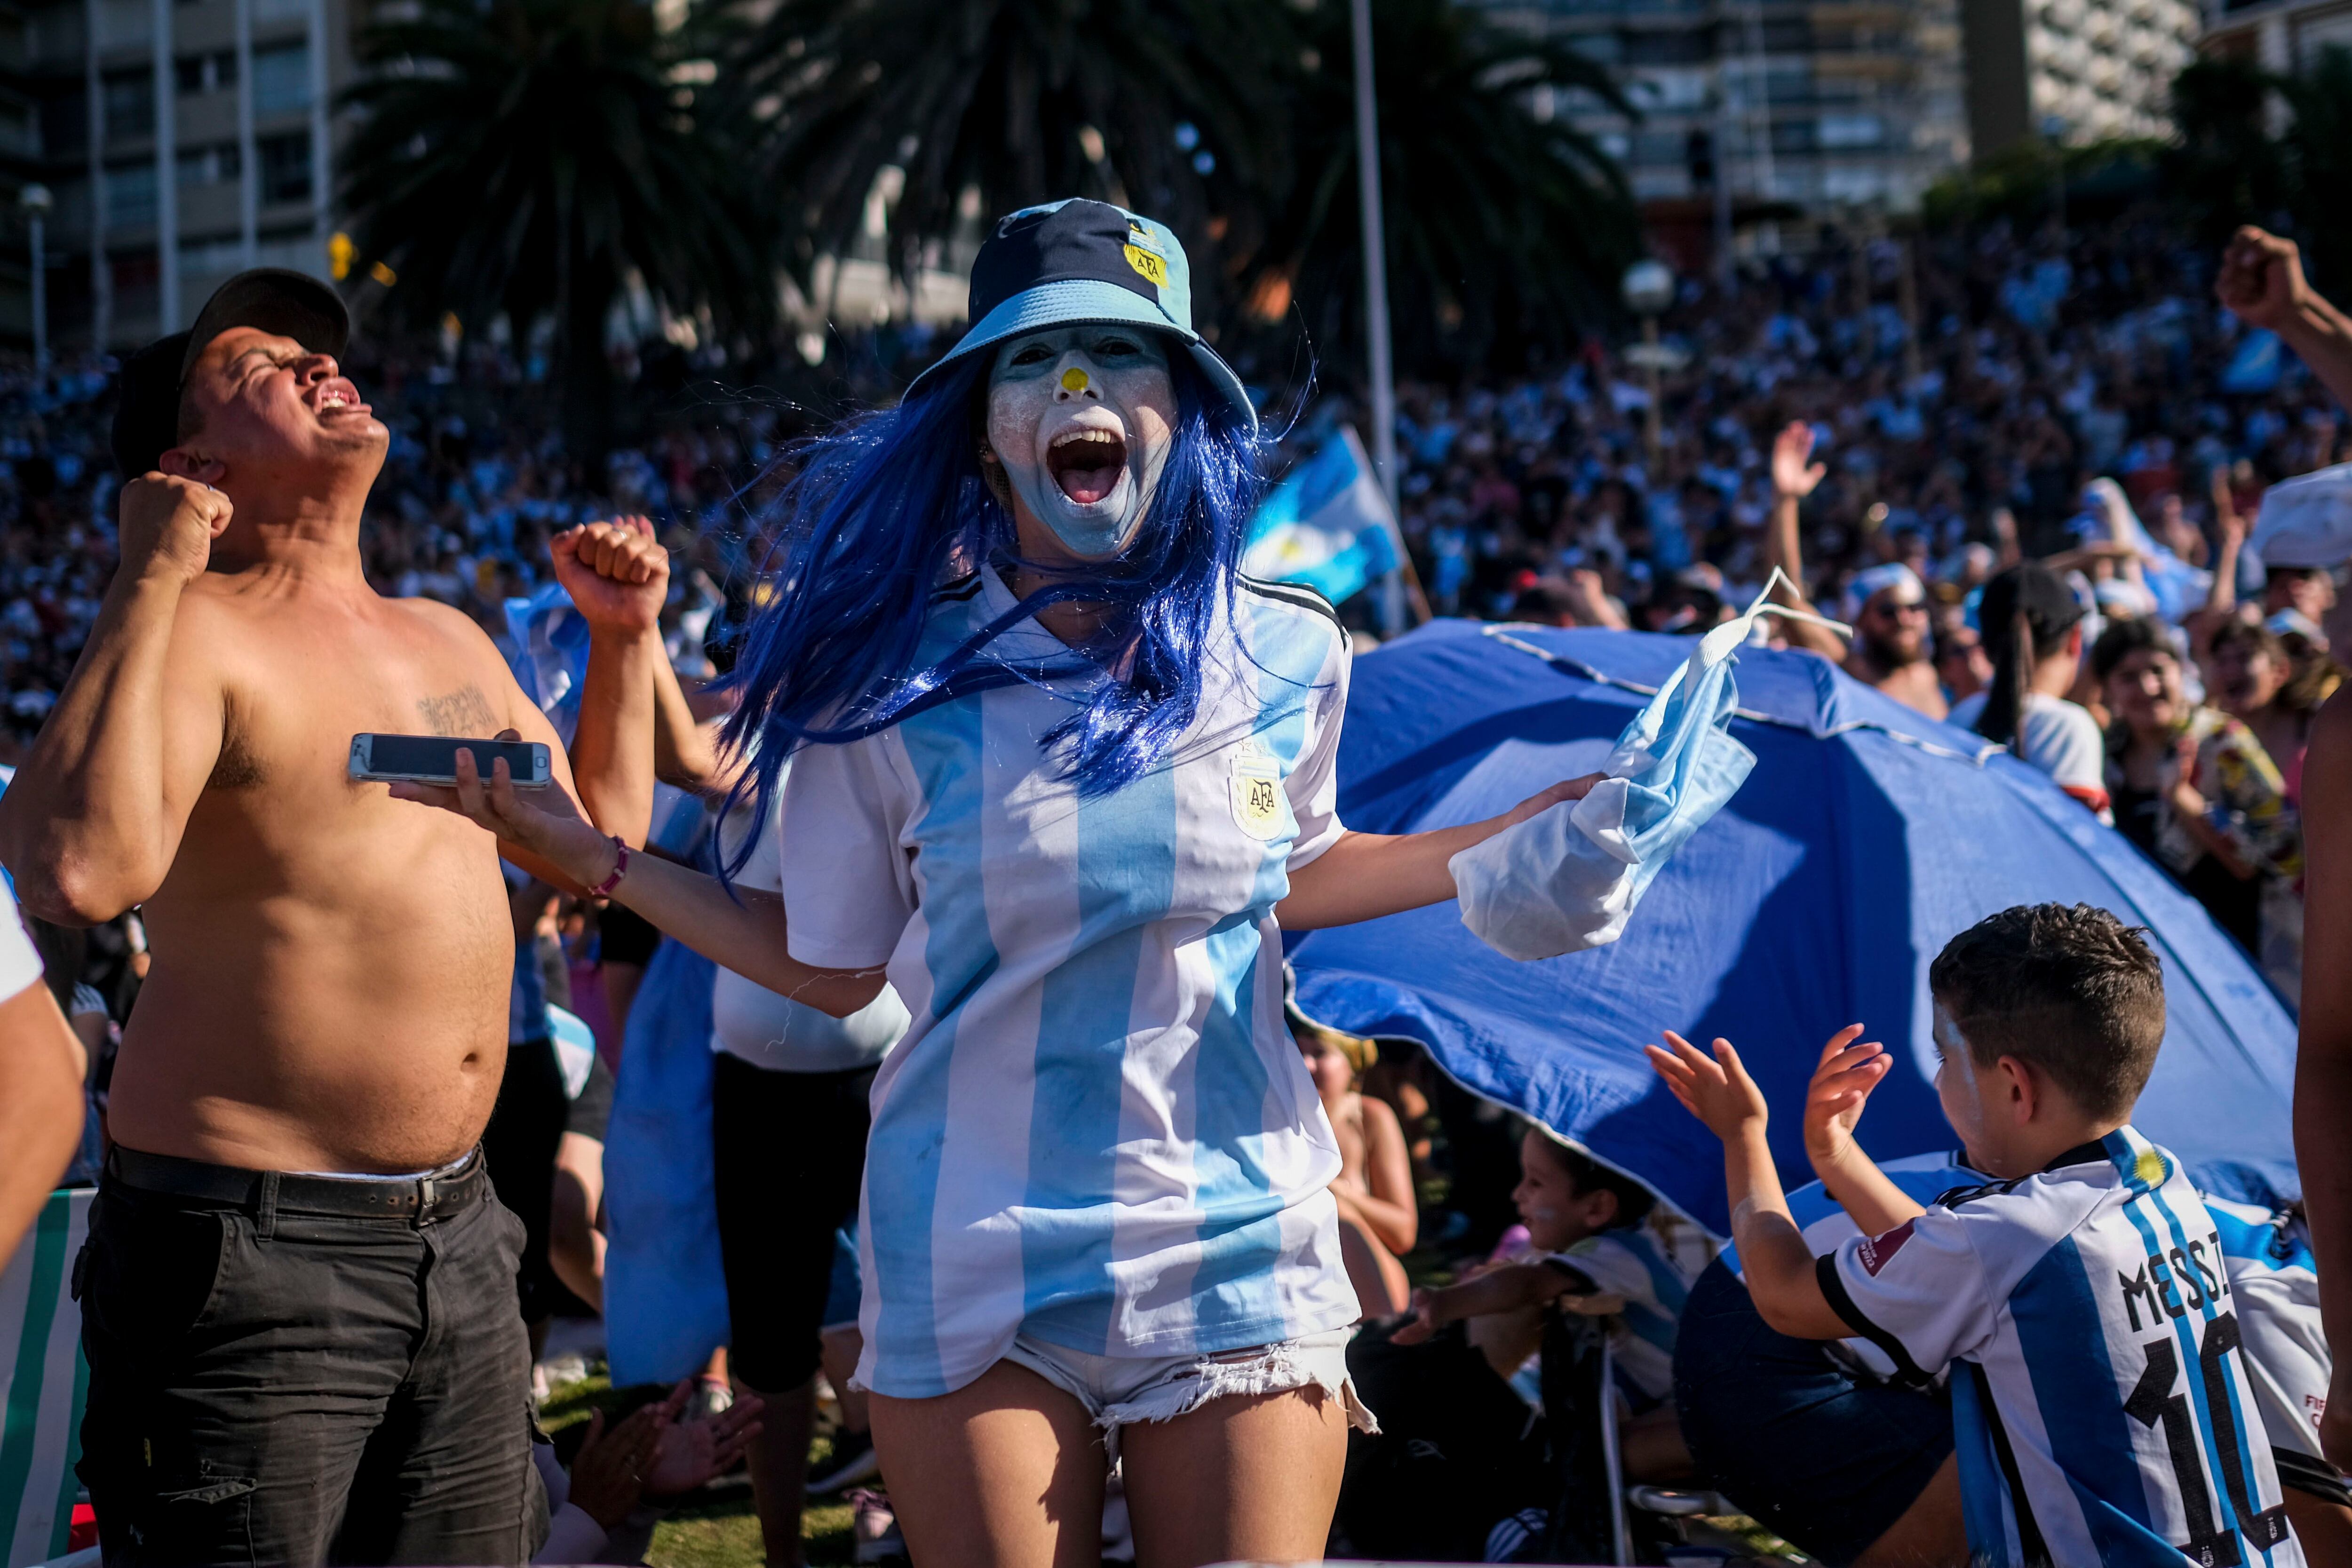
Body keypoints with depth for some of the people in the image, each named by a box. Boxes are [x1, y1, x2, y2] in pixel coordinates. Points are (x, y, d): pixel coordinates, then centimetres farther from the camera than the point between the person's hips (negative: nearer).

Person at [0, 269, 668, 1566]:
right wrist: (148, 585, -21)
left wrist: (625, 638, 20)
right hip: (249, 1256, -7)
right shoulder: (190, 635, -10)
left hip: (457, 1237, 8)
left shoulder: (447, 640, 15)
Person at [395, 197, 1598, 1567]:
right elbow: (834, 964, 3)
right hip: (976, 1278, -1)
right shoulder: (891, 681, -6)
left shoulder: (1284, 660, 0)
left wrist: (1518, 847, 8)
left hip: (1237, 1259, 1)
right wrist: (586, 852, 1)